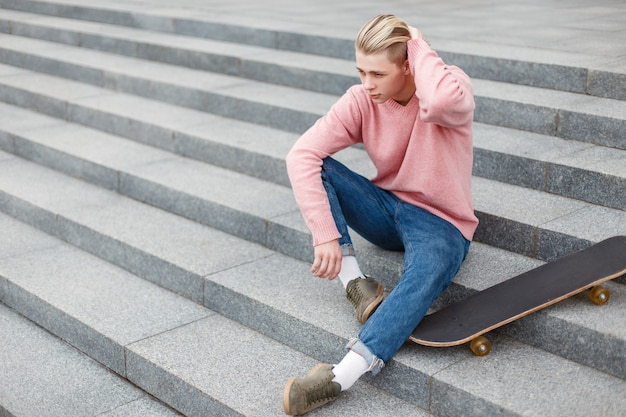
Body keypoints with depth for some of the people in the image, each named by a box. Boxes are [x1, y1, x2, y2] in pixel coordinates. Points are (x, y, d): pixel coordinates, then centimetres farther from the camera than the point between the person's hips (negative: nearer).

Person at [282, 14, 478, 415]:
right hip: (386, 209, 4)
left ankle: (342, 376, -46)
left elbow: (441, 100, -45)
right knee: (316, 167, -17)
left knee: (427, 271, -39)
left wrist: (418, 45, -25)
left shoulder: (453, 88, -16)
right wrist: (325, 234, -29)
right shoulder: (361, 100, -9)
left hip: (440, 223, -4)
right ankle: (356, 284, -21)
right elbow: (303, 153, -20)